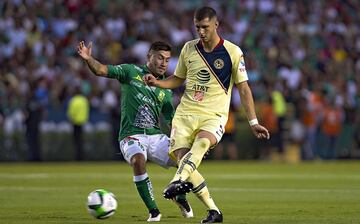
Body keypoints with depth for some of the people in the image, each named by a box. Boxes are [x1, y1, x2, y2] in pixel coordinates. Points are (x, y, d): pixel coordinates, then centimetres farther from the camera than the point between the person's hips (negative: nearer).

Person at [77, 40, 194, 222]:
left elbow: (172, 122, 13)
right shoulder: (131, 72, 4)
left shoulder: (165, 91, 14)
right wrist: (88, 59, -25)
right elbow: (101, 70, -5)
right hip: (132, 136, -4)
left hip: (156, 135, 4)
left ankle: (180, 198, 18)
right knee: (138, 160, -36)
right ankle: (153, 211, -24)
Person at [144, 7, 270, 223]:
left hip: (214, 115, -3)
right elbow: (178, 79, 22)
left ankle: (178, 181, -57)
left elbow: (243, 88, 2)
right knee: (180, 156, -15)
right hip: (185, 113, 3)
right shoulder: (188, 48, 9)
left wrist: (253, 122, -2)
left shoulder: (232, 52, -1)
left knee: (202, 143, -35)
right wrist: (157, 83, 1)